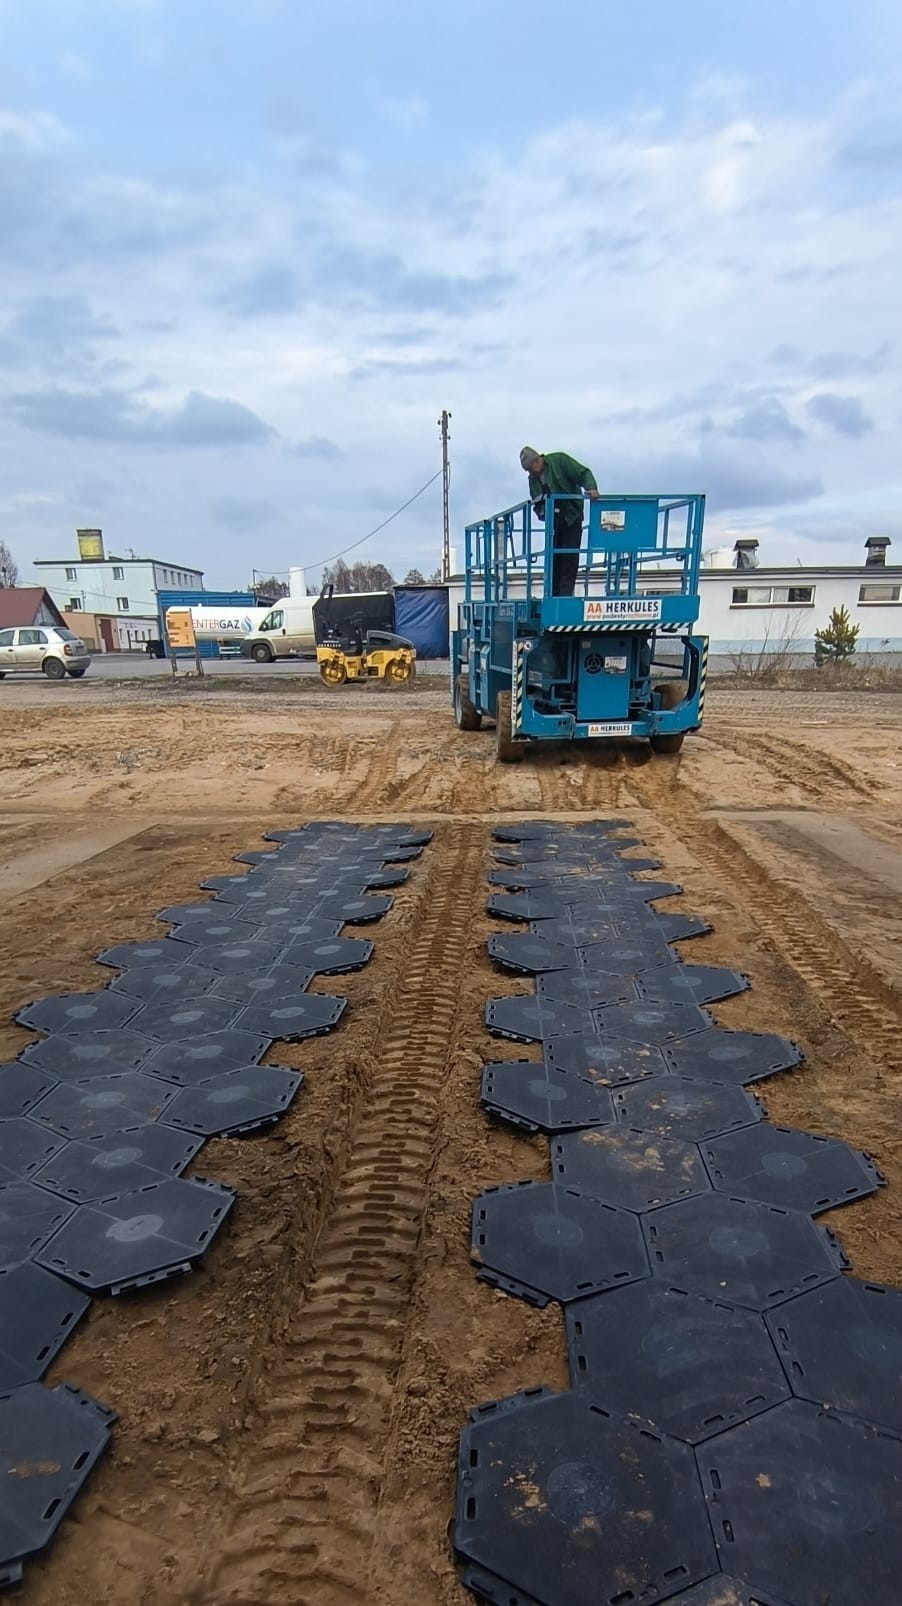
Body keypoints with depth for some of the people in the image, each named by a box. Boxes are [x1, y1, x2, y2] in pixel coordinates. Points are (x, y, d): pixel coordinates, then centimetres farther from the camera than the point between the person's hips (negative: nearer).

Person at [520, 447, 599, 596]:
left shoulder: (559, 460, -6)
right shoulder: (533, 478, 9)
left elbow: (583, 473, -9)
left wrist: (591, 488, -27)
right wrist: (540, 510, -8)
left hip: (571, 517, -5)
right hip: (553, 521, 5)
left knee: (570, 557, -10)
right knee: (553, 557, 4)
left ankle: (566, 593, -9)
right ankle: (553, 594, 9)